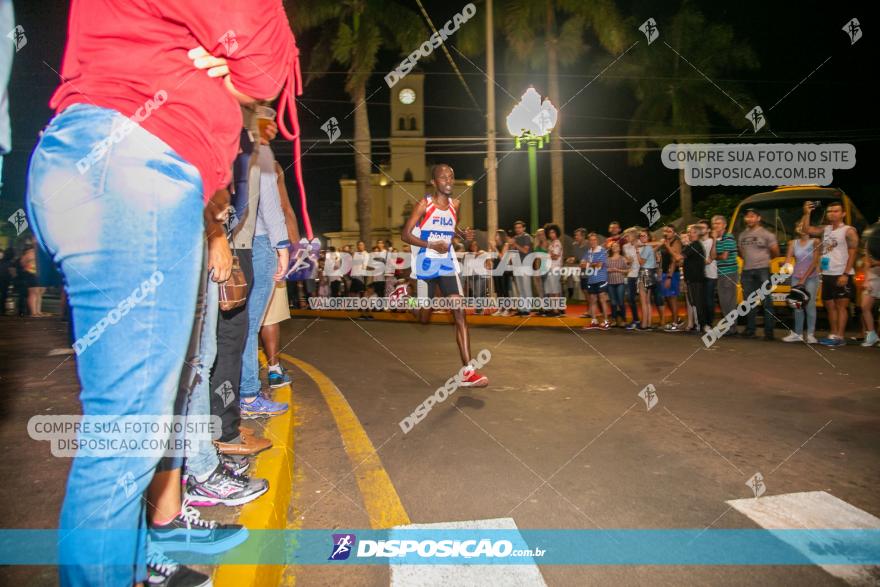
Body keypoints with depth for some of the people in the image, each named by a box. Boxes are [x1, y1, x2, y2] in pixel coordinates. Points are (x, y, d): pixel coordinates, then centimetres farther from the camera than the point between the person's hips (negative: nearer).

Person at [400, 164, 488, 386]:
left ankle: (467, 371, -13)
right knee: (423, 319, 8)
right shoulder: (424, 204, -9)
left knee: (459, 313, -11)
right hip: (425, 266, -3)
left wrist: (464, 235, 3)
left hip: (447, 265, 3)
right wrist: (432, 245, -23)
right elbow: (405, 234, -11)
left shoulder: (455, 204, 6)